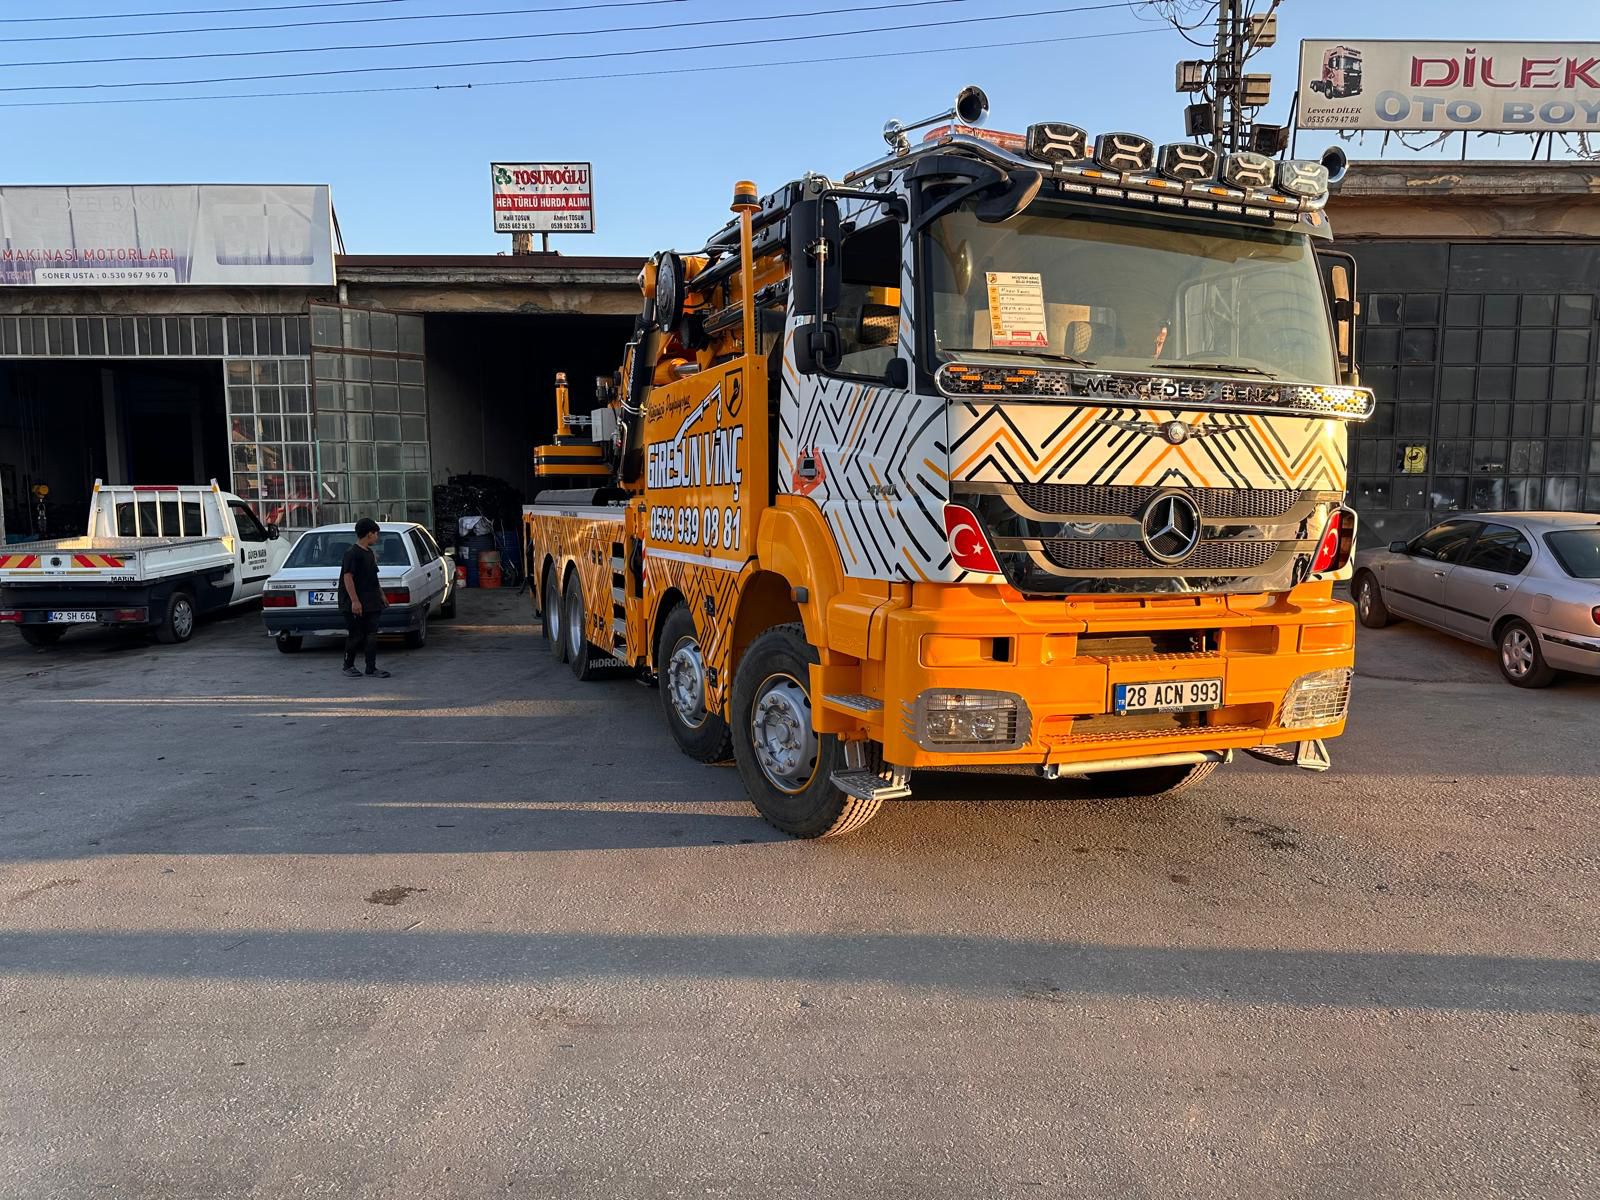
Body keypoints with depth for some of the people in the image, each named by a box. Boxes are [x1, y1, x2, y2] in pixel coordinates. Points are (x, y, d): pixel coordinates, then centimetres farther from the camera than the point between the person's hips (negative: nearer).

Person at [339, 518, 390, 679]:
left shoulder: (370, 553, 14)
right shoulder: (352, 553, -13)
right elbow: (348, 577, -18)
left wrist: (380, 593, 25)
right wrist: (354, 601, -22)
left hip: (371, 603, 8)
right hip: (356, 604, -8)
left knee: (372, 636, 5)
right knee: (356, 636, 1)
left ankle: (371, 668, 8)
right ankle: (348, 666, 17)